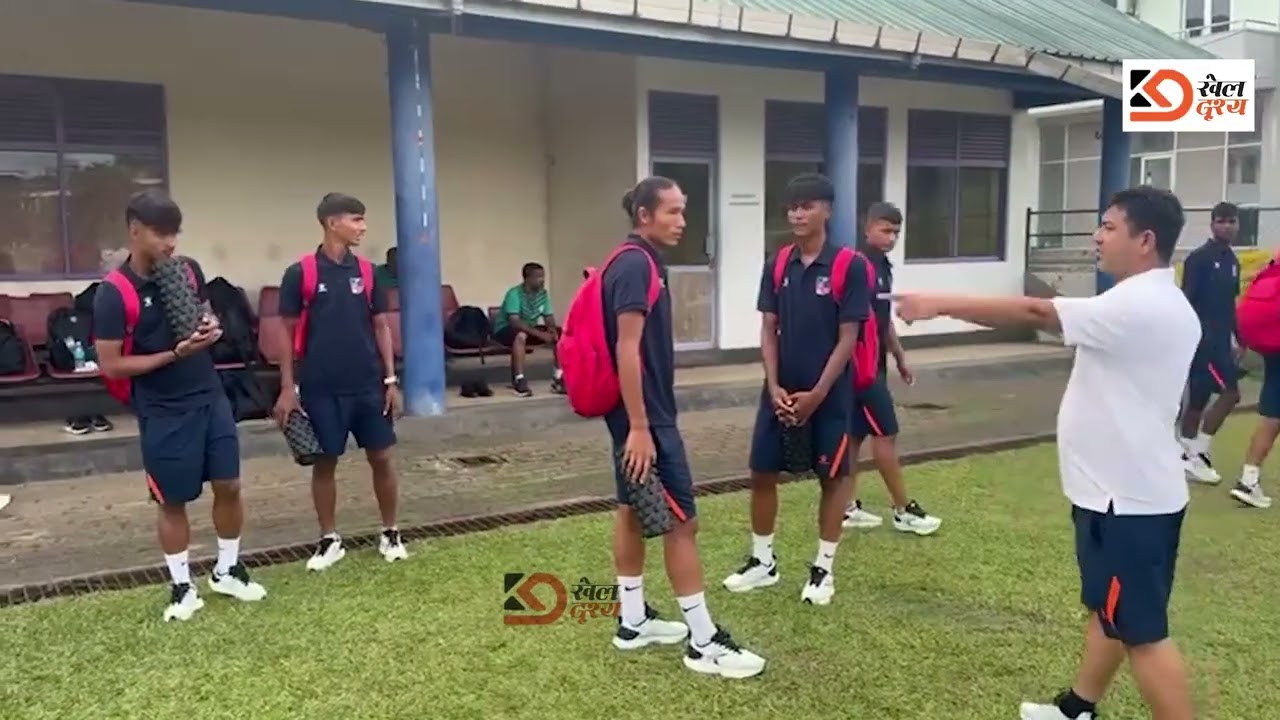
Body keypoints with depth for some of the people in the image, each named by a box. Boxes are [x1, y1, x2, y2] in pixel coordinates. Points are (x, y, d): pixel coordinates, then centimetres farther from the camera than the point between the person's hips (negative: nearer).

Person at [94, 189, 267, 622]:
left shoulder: (189, 271, 1)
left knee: (229, 485, 9)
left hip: (212, 398, 5)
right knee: (173, 501, 6)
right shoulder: (113, 294, -15)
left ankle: (227, 571, 27)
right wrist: (175, 353, -21)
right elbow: (110, 365, -13)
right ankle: (182, 587, 23)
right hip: (163, 413, -5)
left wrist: (211, 327, -5)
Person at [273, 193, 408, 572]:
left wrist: (391, 380, 3)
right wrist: (288, 387, -5)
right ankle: (330, 540, 22)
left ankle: (390, 534, 21)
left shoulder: (367, 272, 4)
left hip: (368, 385, 3)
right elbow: (287, 332, -1)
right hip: (321, 388, -2)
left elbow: (381, 327, 8)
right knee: (325, 463, 7)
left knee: (382, 458, 5)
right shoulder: (300, 273, -5)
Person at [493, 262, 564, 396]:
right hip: (505, 330, -6)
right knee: (521, 335, -40)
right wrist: (539, 334, -40)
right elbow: (514, 322, -33)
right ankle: (519, 381, -39)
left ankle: (559, 377, -13)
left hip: (530, 328, 6)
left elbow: (549, 317, -2)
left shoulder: (543, 293, -4)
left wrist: (551, 328, -27)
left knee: (560, 334, -13)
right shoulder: (515, 293, -24)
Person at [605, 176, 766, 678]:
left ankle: (633, 621, 25)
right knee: (682, 519, -5)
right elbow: (627, 349, -24)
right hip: (645, 416, -10)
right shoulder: (637, 266, -18)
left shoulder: (635, 263, 13)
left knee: (633, 511, 14)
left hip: (637, 413, 10)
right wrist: (640, 427, -25)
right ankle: (704, 641, 4)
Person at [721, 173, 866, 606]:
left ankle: (823, 569, 22)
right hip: (781, 392, 4)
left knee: (832, 477, 8)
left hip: (828, 394, -4)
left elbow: (848, 338, -11)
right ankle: (762, 561, 25)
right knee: (762, 473, 8)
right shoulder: (777, 265, 3)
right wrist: (775, 387, -7)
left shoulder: (849, 266, -10)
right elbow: (768, 330, 4)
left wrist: (817, 394, -14)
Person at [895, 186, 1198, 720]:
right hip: (1124, 489, 10)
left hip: (1128, 497, -10)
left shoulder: (1137, 305, -22)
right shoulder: (1161, 305, 10)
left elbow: (1032, 313, -26)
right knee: (1107, 609, 21)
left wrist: (939, 304, -22)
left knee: (1142, 630, 0)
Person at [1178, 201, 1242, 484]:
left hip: (1221, 339, 8)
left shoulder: (1233, 261, 15)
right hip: (1202, 338, -8)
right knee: (1230, 392, -11)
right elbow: (1187, 300, -14)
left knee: (1198, 399, 10)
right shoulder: (1198, 258, -10)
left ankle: (1187, 457, 16)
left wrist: (1236, 339, 20)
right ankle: (1197, 454, -3)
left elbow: (1229, 303, 20)